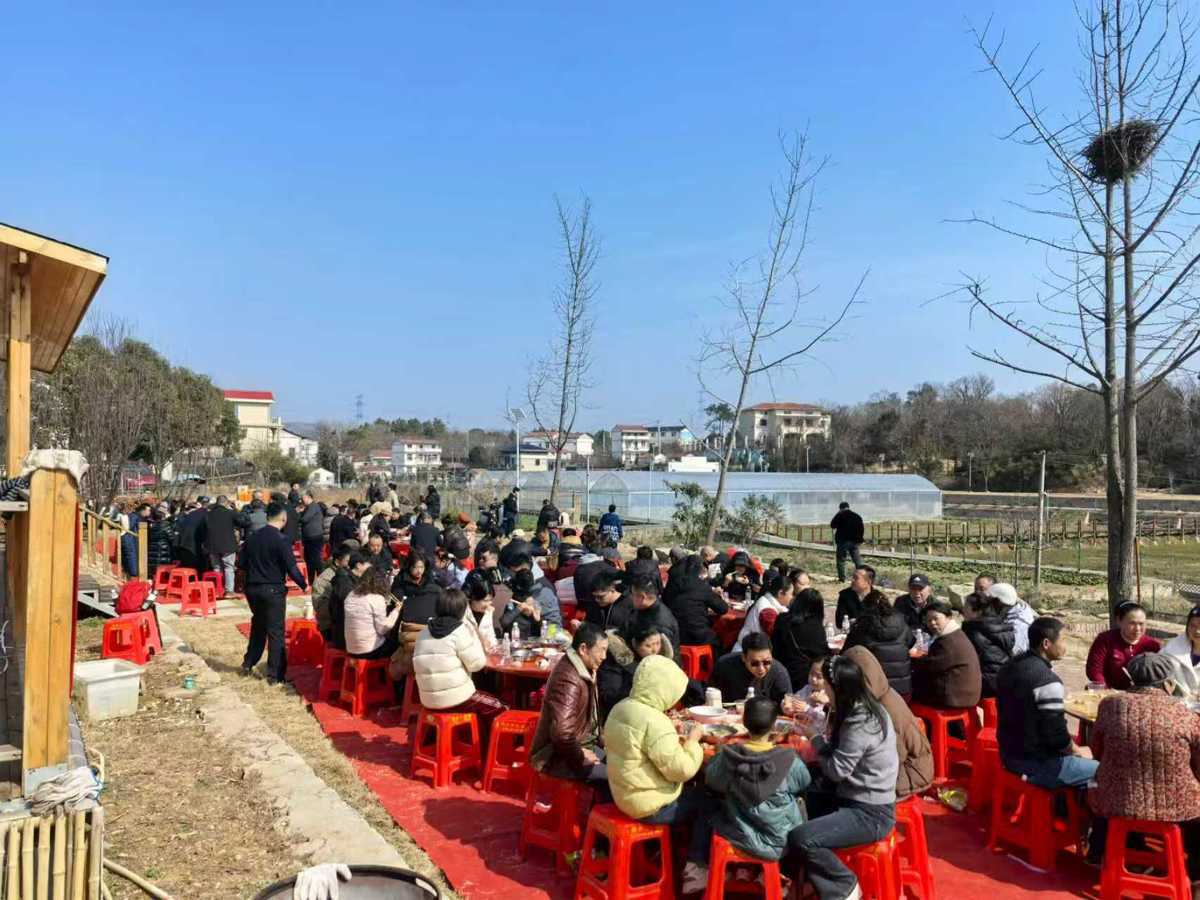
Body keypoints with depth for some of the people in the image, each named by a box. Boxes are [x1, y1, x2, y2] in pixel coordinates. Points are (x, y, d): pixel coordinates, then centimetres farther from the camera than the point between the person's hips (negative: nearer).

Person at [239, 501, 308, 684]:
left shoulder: (252, 538, 3)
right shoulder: (280, 540, -16)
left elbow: (242, 564, 9)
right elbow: (291, 568, -18)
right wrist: (304, 585, -6)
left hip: (253, 588, 6)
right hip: (273, 590, -6)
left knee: (258, 627, 24)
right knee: (275, 631, 2)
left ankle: (248, 665, 31)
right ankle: (274, 674, 5)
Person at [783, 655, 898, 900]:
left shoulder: (861, 724, -26)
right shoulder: (863, 709, 3)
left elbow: (837, 770, -21)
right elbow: (838, 754, 10)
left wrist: (816, 738, -8)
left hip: (870, 813, -10)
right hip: (856, 798, 10)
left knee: (800, 838, -22)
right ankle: (795, 874, 20)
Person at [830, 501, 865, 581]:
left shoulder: (840, 515, -7)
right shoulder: (857, 516, 10)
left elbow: (832, 525, 0)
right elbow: (861, 529, 12)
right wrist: (860, 540, 16)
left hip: (843, 541, -5)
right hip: (854, 541, 5)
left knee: (841, 560, 1)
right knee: (857, 559, 9)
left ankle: (842, 577, -2)